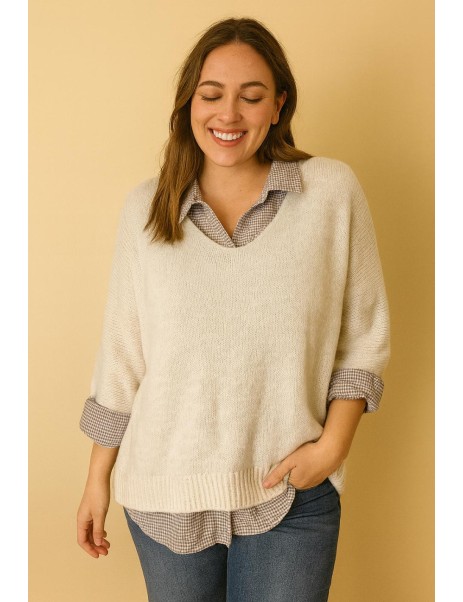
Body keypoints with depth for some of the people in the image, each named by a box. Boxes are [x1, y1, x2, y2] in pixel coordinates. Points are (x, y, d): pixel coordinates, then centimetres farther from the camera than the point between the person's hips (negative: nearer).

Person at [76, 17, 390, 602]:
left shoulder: (332, 191, -6)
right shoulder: (144, 208, -2)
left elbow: (364, 334, 1)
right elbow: (121, 353, 3)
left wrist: (333, 444, -9)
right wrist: (98, 478, 6)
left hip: (292, 496, -1)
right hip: (165, 489, 1)